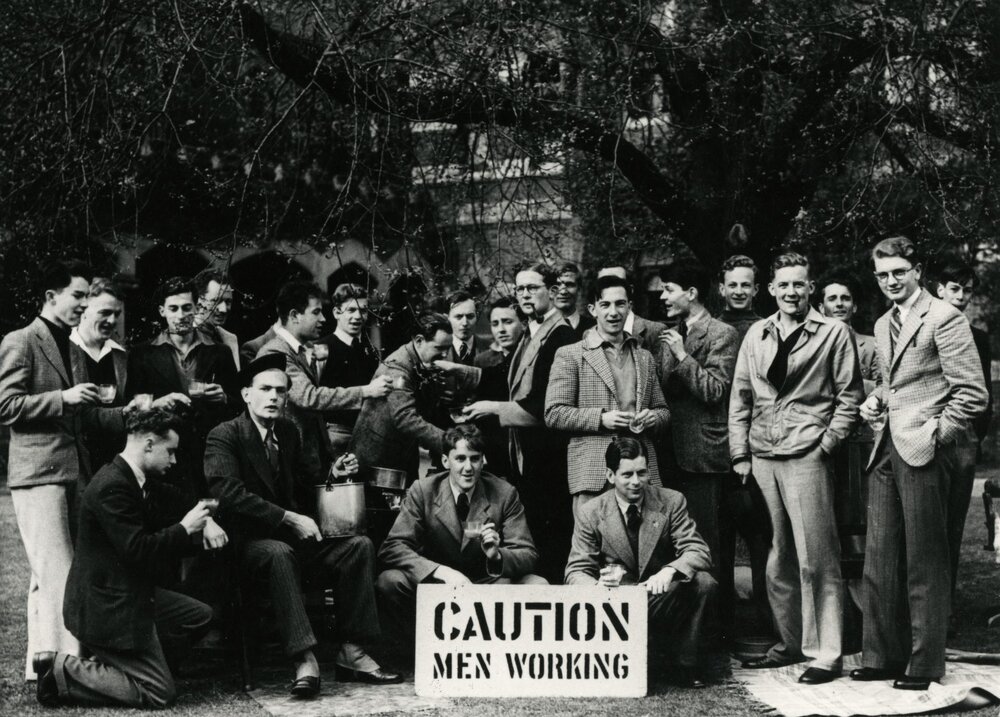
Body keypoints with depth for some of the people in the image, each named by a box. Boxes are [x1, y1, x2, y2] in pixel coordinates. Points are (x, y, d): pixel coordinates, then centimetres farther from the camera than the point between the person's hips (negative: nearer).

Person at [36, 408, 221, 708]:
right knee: (160, 694, -6)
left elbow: (178, 504, 21)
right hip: (107, 606, -10)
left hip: (131, 594, 10)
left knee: (200, 616, 19)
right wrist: (185, 528, -17)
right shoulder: (112, 487, -24)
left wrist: (205, 520, -1)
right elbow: (137, 549, -28)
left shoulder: (143, 481, 7)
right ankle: (62, 671, -4)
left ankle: (114, 664, 14)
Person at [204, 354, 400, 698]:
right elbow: (229, 493, -22)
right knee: (280, 553, -39)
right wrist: (289, 518, -27)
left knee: (360, 544, -15)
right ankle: (305, 660, -39)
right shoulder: (224, 436, -8)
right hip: (249, 544, -6)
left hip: (293, 539, 7)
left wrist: (333, 476, -2)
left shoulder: (288, 431, 14)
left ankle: (350, 652, -15)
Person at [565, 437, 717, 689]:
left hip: (663, 597, 1)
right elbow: (576, 571, -6)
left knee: (703, 583, -27)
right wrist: (598, 586, -31)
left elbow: (698, 551, -10)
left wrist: (669, 571, -33)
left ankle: (684, 665, -11)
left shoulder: (671, 502, -2)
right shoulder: (591, 514, -3)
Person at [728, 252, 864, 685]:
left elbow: (849, 396, 0)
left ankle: (826, 654, 2)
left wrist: (827, 443, -8)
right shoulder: (757, 335, 12)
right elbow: (740, 397, 13)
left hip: (806, 456, -4)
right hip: (762, 456, 5)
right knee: (778, 558, 11)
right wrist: (740, 452, 7)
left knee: (815, 558, -4)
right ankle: (789, 643, 22)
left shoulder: (833, 333, 0)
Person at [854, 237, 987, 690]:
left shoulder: (943, 318, -8)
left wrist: (935, 433, -13)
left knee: (924, 565, 0)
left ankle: (924, 665, 9)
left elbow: (972, 392, -11)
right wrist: (876, 400, 8)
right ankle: (882, 656, 18)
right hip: (886, 450, 8)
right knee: (880, 562, 9)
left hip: (924, 452, -7)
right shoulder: (883, 325, 17)